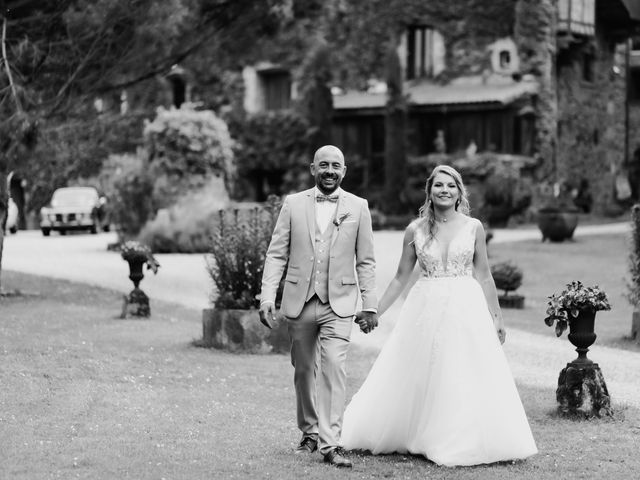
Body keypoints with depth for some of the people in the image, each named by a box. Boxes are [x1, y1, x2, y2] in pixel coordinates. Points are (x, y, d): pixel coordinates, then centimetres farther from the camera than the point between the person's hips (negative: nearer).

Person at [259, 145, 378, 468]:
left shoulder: (358, 207, 3)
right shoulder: (293, 204, 3)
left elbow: (365, 261, 6)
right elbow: (276, 254, 3)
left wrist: (369, 305, 3)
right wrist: (267, 297, -5)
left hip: (339, 304, -2)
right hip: (299, 302, 2)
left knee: (333, 368, -15)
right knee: (303, 370, 12)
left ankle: (330, 444, -15)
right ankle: (310, 432, 31)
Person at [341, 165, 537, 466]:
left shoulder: (473, 228, 2)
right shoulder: (415, 230, 2)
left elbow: (484, 277, 7)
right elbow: (401, 277, 8)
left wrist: (496, 317, 6)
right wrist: (375, 312, 5)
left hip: (466, 308, -1)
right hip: (426, 307, 1)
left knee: (466, 379, -1)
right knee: (417, 378, 4)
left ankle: (461, 445, 11)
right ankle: (419, 440, 19)